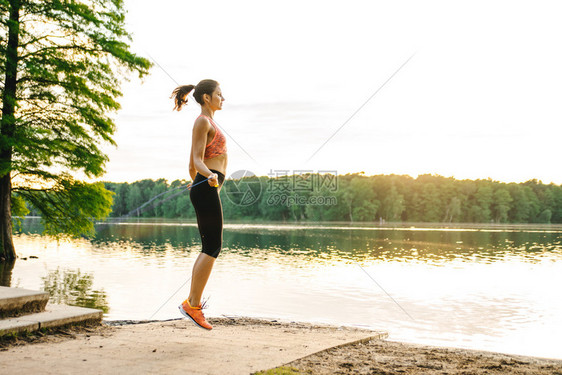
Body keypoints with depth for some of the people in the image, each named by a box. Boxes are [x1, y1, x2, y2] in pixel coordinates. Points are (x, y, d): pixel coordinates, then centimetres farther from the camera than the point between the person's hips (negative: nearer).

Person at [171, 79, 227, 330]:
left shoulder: (207, 123, 21)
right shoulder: (202, 121, -7)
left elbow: (192, 163, 27)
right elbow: (198, 161, -15)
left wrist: (195, 181, 45)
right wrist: (210, 176, -35)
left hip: (205, 189, 10)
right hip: (207, 190, -10)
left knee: (209, 249, 9)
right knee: (212, 248, -9)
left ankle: (192, 302, 12)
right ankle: (193, 304, -6)